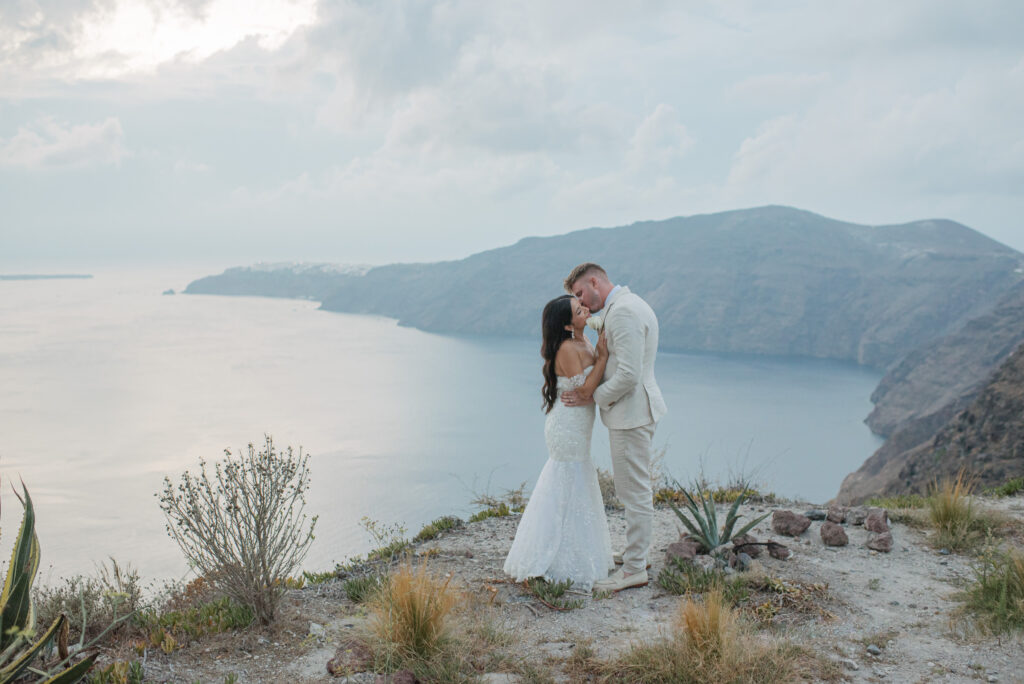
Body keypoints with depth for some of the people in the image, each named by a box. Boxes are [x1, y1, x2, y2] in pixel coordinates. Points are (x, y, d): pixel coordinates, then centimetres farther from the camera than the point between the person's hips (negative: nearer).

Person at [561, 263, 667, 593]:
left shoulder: (622, 311, -20)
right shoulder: (631, 304, 14)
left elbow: (628, 376, -25)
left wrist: (592, 397, -13)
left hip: (630, 413, -11)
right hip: (635, 409, 11)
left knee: (635, 491, -2)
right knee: (636, 488, 20)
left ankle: (634, 569, 6)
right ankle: (636, 551, 32)